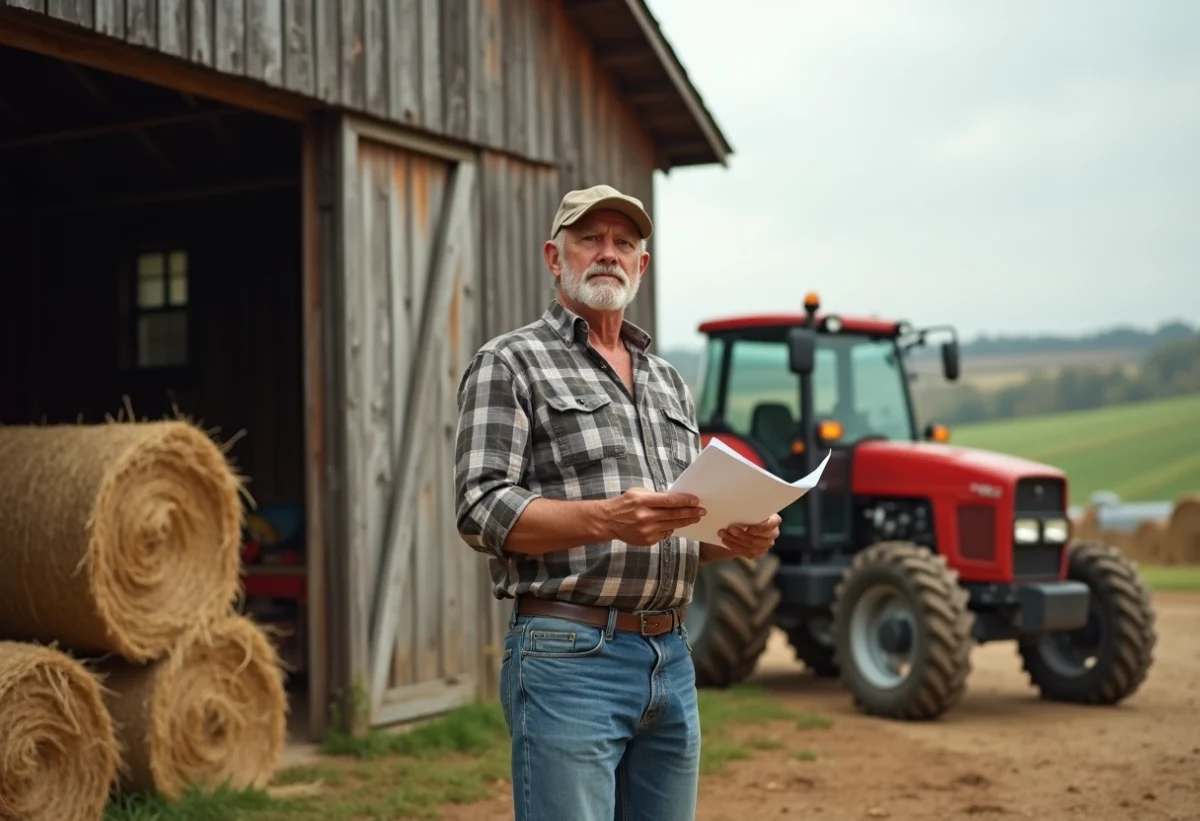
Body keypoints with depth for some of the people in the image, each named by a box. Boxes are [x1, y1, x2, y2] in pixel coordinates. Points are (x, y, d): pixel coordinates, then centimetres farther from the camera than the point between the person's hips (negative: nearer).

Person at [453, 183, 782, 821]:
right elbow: (482, 510, -12)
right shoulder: (509, 363, 0)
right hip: (569, 656, -6)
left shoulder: (667, 381, 20)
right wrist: (604, 518, -26)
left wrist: (738, 536, 0)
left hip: (672, 658, 7)